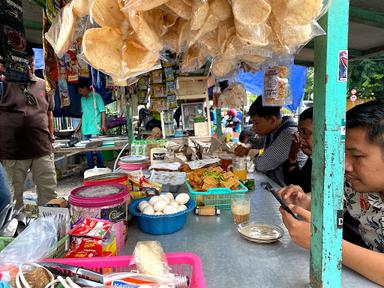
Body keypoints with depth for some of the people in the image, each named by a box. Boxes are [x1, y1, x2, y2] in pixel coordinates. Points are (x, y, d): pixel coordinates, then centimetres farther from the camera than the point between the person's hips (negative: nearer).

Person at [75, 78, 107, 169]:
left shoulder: (96, 96, -4)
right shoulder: (82, 99, 15)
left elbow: (102, 111, -7)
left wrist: (103, 124, -15)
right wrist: (80, 125, 20)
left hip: (94, 128, -7)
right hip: (85, 129, 7)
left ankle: (101, 167, 10)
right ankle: (90, 168, 20)